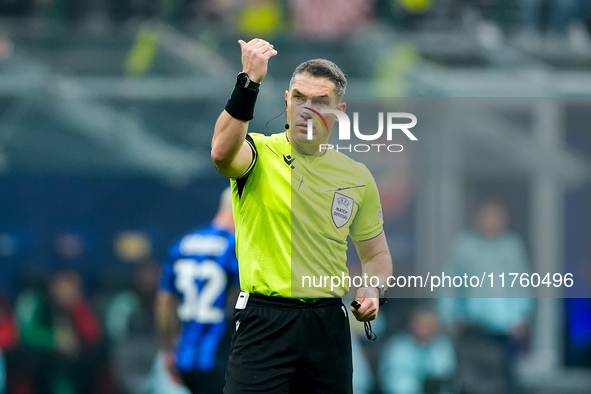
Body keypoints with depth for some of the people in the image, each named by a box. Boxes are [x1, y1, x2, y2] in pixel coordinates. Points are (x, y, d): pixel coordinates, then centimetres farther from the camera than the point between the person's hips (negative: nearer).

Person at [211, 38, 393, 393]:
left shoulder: (358, 176, 10)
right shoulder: (261, 153, -4)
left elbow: (376, 252, 21)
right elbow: (223, 152, -30)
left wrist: (375, 290, -1)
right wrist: (249, 83, -41)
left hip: (329, 324, 4)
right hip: (264, 321, -4)